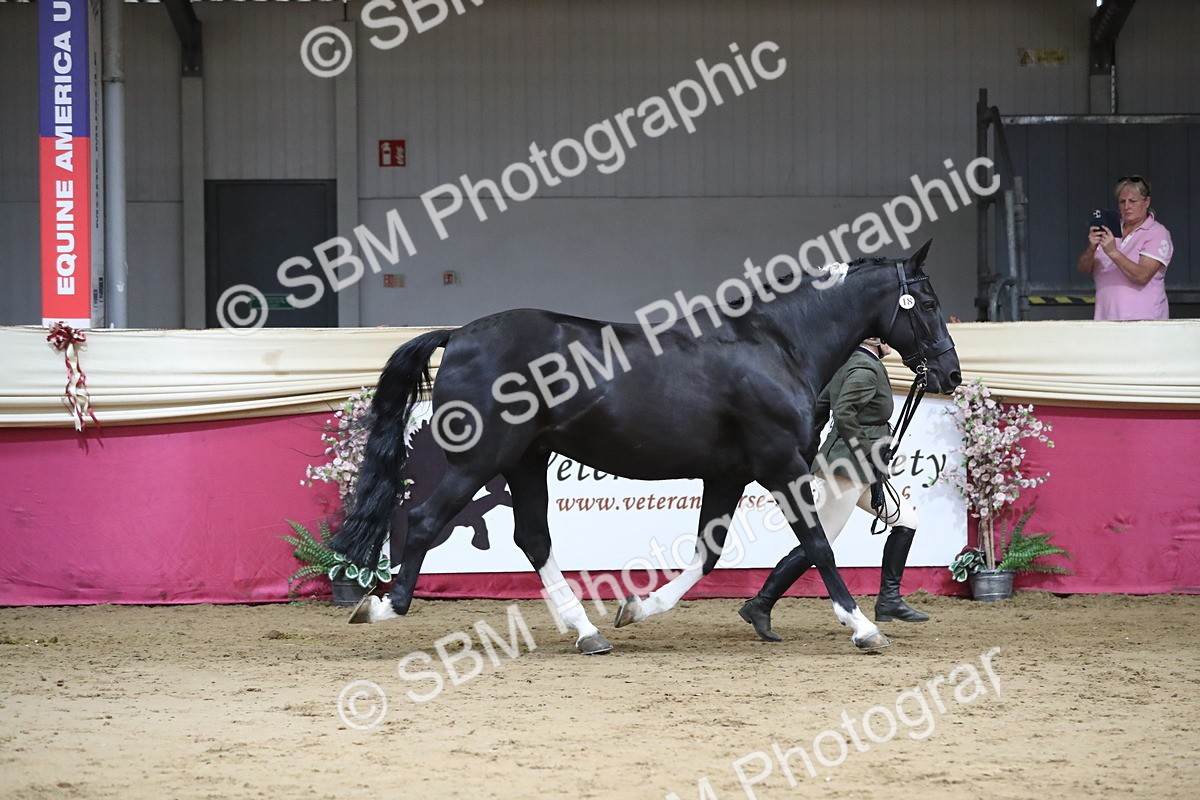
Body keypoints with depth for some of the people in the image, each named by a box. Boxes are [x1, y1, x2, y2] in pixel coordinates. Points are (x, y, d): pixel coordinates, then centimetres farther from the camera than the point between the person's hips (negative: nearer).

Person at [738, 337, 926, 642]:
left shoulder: (849, 365, 15)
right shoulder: (866, 370, -14)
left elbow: (818, 410, 16)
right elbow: (843, 414, -26)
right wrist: (868, 457, -20)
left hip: (860, 473, 11)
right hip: (847, 470, -11)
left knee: (906, 520, 14)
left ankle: (889, 600, 13)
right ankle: (760, 606, -6)